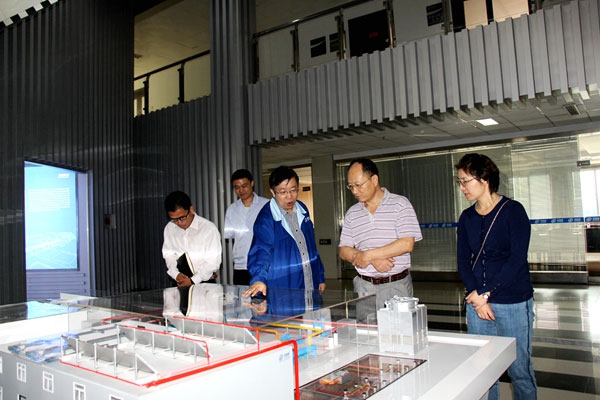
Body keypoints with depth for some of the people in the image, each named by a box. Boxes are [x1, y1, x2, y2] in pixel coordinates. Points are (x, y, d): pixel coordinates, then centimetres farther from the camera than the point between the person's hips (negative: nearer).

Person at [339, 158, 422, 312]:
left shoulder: (400, 204, -3)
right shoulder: (352, 213, 9)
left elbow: (407, 244, -13)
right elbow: (344, 251, 6)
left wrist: (368, 255, -12)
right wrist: (374, 260, -11)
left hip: (396, 285, -3)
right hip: (363, 286, 3)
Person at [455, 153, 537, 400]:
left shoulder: (513, 211, -6)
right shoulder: (467, 217, 9)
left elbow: (517, 259, -12)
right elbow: (463, 260, 6)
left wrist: (485, 292, -13)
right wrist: (476, 298, -8)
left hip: (513, 303, -4)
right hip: (476, 301, 5)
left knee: (519, 368, 5)